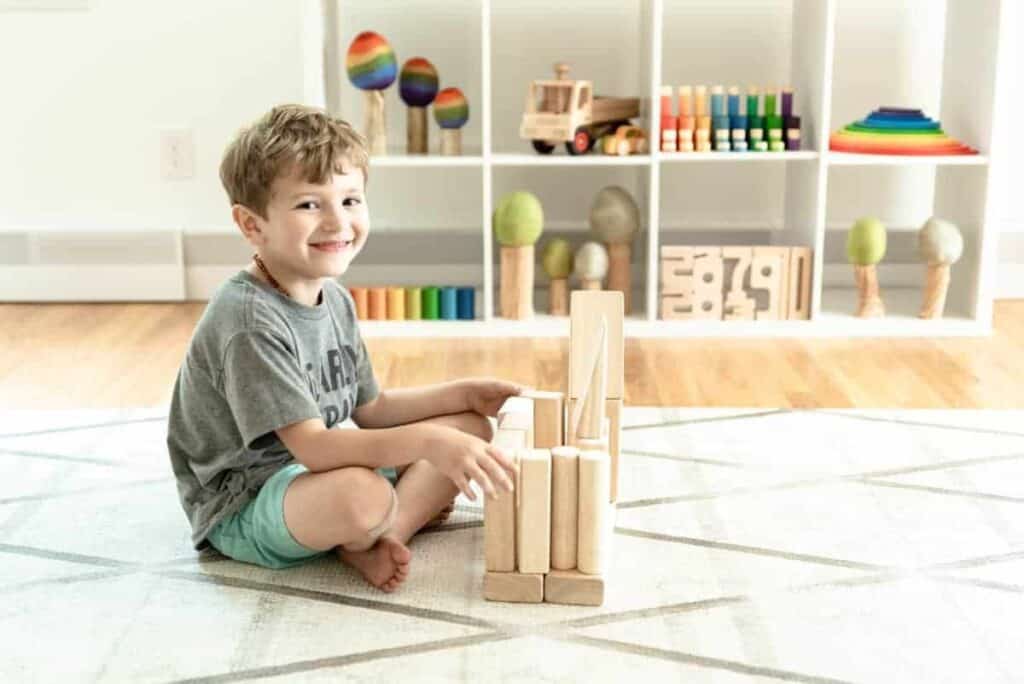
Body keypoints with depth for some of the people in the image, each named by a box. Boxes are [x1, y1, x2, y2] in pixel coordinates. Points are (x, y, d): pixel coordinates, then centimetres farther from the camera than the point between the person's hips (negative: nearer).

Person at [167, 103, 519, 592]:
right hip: (243, 508, -9)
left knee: (470, 427, 6)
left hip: (315, 474, 10)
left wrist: (463, 393, 3)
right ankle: (413, 506, -5)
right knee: (360, 493, -41)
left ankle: (376, 538, -12)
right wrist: (429, 441, -38)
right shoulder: (250, 321, -24)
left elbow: (370, 409, 14)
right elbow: (313, 446, -30)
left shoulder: (334, 299, 5)